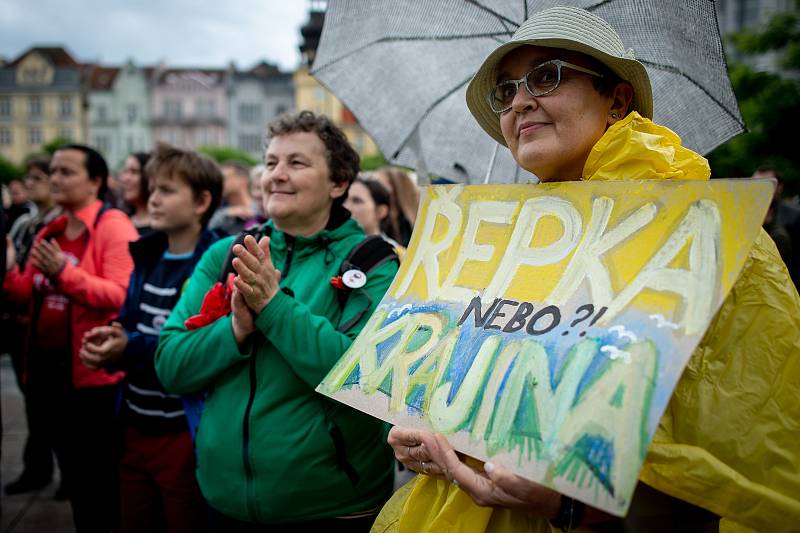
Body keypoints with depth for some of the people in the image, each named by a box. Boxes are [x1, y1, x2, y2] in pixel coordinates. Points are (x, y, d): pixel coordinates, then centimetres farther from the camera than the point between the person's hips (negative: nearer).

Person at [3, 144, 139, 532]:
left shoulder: (113, 226, -12)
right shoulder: (49, 232, 13)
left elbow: (121, 296, -22)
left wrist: (63, 272, -26)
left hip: (93, 373, -8)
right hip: (49, 369, 8)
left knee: (101, 479, 4)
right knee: (72, 474, 20)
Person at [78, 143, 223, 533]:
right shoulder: (146, 257, 9)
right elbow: (129, 324, 15)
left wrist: (131, 350, -25)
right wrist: (108, 343, -7)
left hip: (185, 432, -7)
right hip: (136, 425, 8)